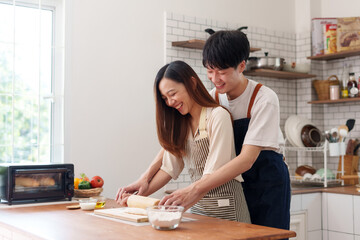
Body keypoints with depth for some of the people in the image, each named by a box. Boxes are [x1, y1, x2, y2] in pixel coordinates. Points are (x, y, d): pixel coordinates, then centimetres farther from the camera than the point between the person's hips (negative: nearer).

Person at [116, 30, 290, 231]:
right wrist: (147, 177, -19)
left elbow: (247, 159, -28)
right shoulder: (213, 98, -3)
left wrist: (195, 190, -37)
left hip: (268, 184, -4)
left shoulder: (264, 99, -20)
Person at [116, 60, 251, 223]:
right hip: (197, 205, 6)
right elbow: (169, 168, 9)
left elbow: (214, 173, -17)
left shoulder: (218, 116, -11)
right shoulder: (179, 124, 12)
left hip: (224, 205, -5)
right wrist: (138, 195, 0)